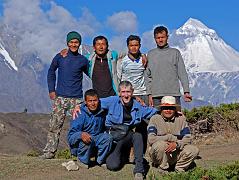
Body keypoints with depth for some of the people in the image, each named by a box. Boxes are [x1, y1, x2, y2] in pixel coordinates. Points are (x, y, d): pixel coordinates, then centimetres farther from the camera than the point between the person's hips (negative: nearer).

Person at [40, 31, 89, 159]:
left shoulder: (83, 60, 5)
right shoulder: (60, 57, 6)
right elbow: (51, 72, 16)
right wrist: (51, 90, 8)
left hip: (76, 98, 0)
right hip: (60, 97, 0)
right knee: (54, 125, -1)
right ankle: (49, 151, 4)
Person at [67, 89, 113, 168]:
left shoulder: (102, 112, -3)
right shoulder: (80, 115, -18)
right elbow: (70, 136, -24)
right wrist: (81, 134, -44)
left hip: (95, 143, 5)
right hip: (78, 146, -4)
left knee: (108, 137, -20)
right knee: (88, 138, -34)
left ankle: (100, 160, -1)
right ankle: (83, 161, -9)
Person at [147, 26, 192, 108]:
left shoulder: (175, 53, 10)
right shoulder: (150, 54, 11)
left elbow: (182, 73, 5)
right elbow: (148, 76, 8)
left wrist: (186, 91, -4)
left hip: (174, 94, 0)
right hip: (156, 96, 0)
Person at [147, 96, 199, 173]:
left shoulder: (181, 119, 3)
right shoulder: (155, 119, -5)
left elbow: (188, 138, -5)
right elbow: (151, 139, -17)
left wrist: (176, 144, -25)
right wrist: (171, 138, -16)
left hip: (175, 154, 3)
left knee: (194, 150, -18)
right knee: (160, 144, -35)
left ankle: (179, 170, 2)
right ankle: (162, 169, -10)